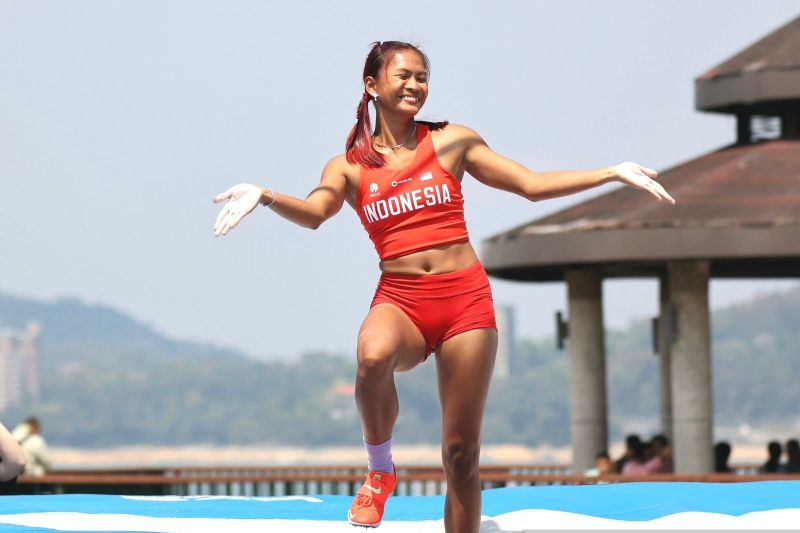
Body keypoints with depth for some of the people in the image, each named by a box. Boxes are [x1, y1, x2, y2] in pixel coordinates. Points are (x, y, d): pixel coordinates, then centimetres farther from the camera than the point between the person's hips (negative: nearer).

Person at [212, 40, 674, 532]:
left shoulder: (452, 142, 9)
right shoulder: (349, 167, 7)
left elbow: (533, 184, 12)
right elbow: (315, 212, -11)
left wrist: (614, 173, 7)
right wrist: (264, 196, -30)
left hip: (466, 297, 1)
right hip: (400, 298, -1)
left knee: (462, 452, 0)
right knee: (373, 356, -37)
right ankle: (380, 470, -12)